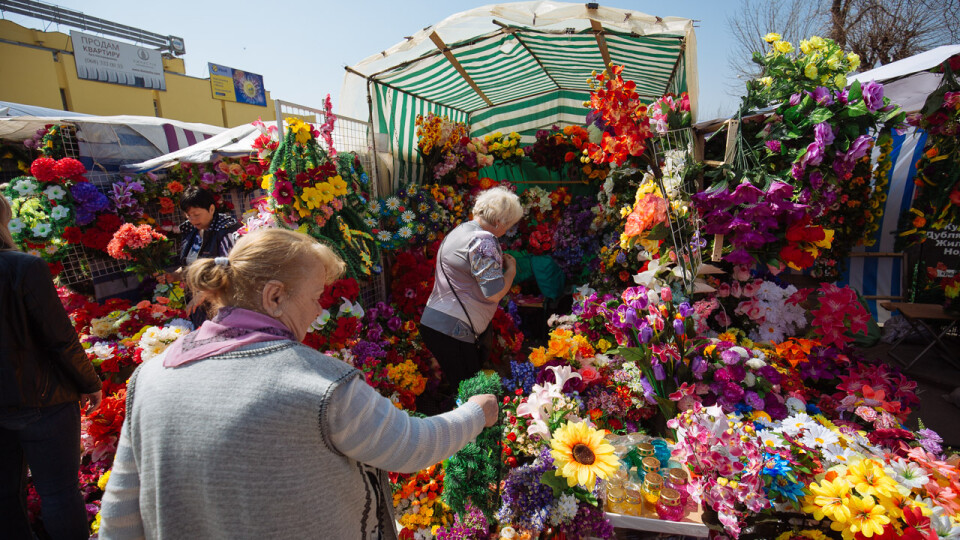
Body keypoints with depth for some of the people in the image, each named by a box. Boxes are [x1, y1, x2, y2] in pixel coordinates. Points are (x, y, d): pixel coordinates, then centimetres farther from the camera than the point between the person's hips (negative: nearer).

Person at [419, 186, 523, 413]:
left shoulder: (460, 230, 16)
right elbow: (494, 293, -19)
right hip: (452, 329, -10)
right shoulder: (483, 239, -16)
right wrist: (511, 270, -1)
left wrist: (499, 262, 22)